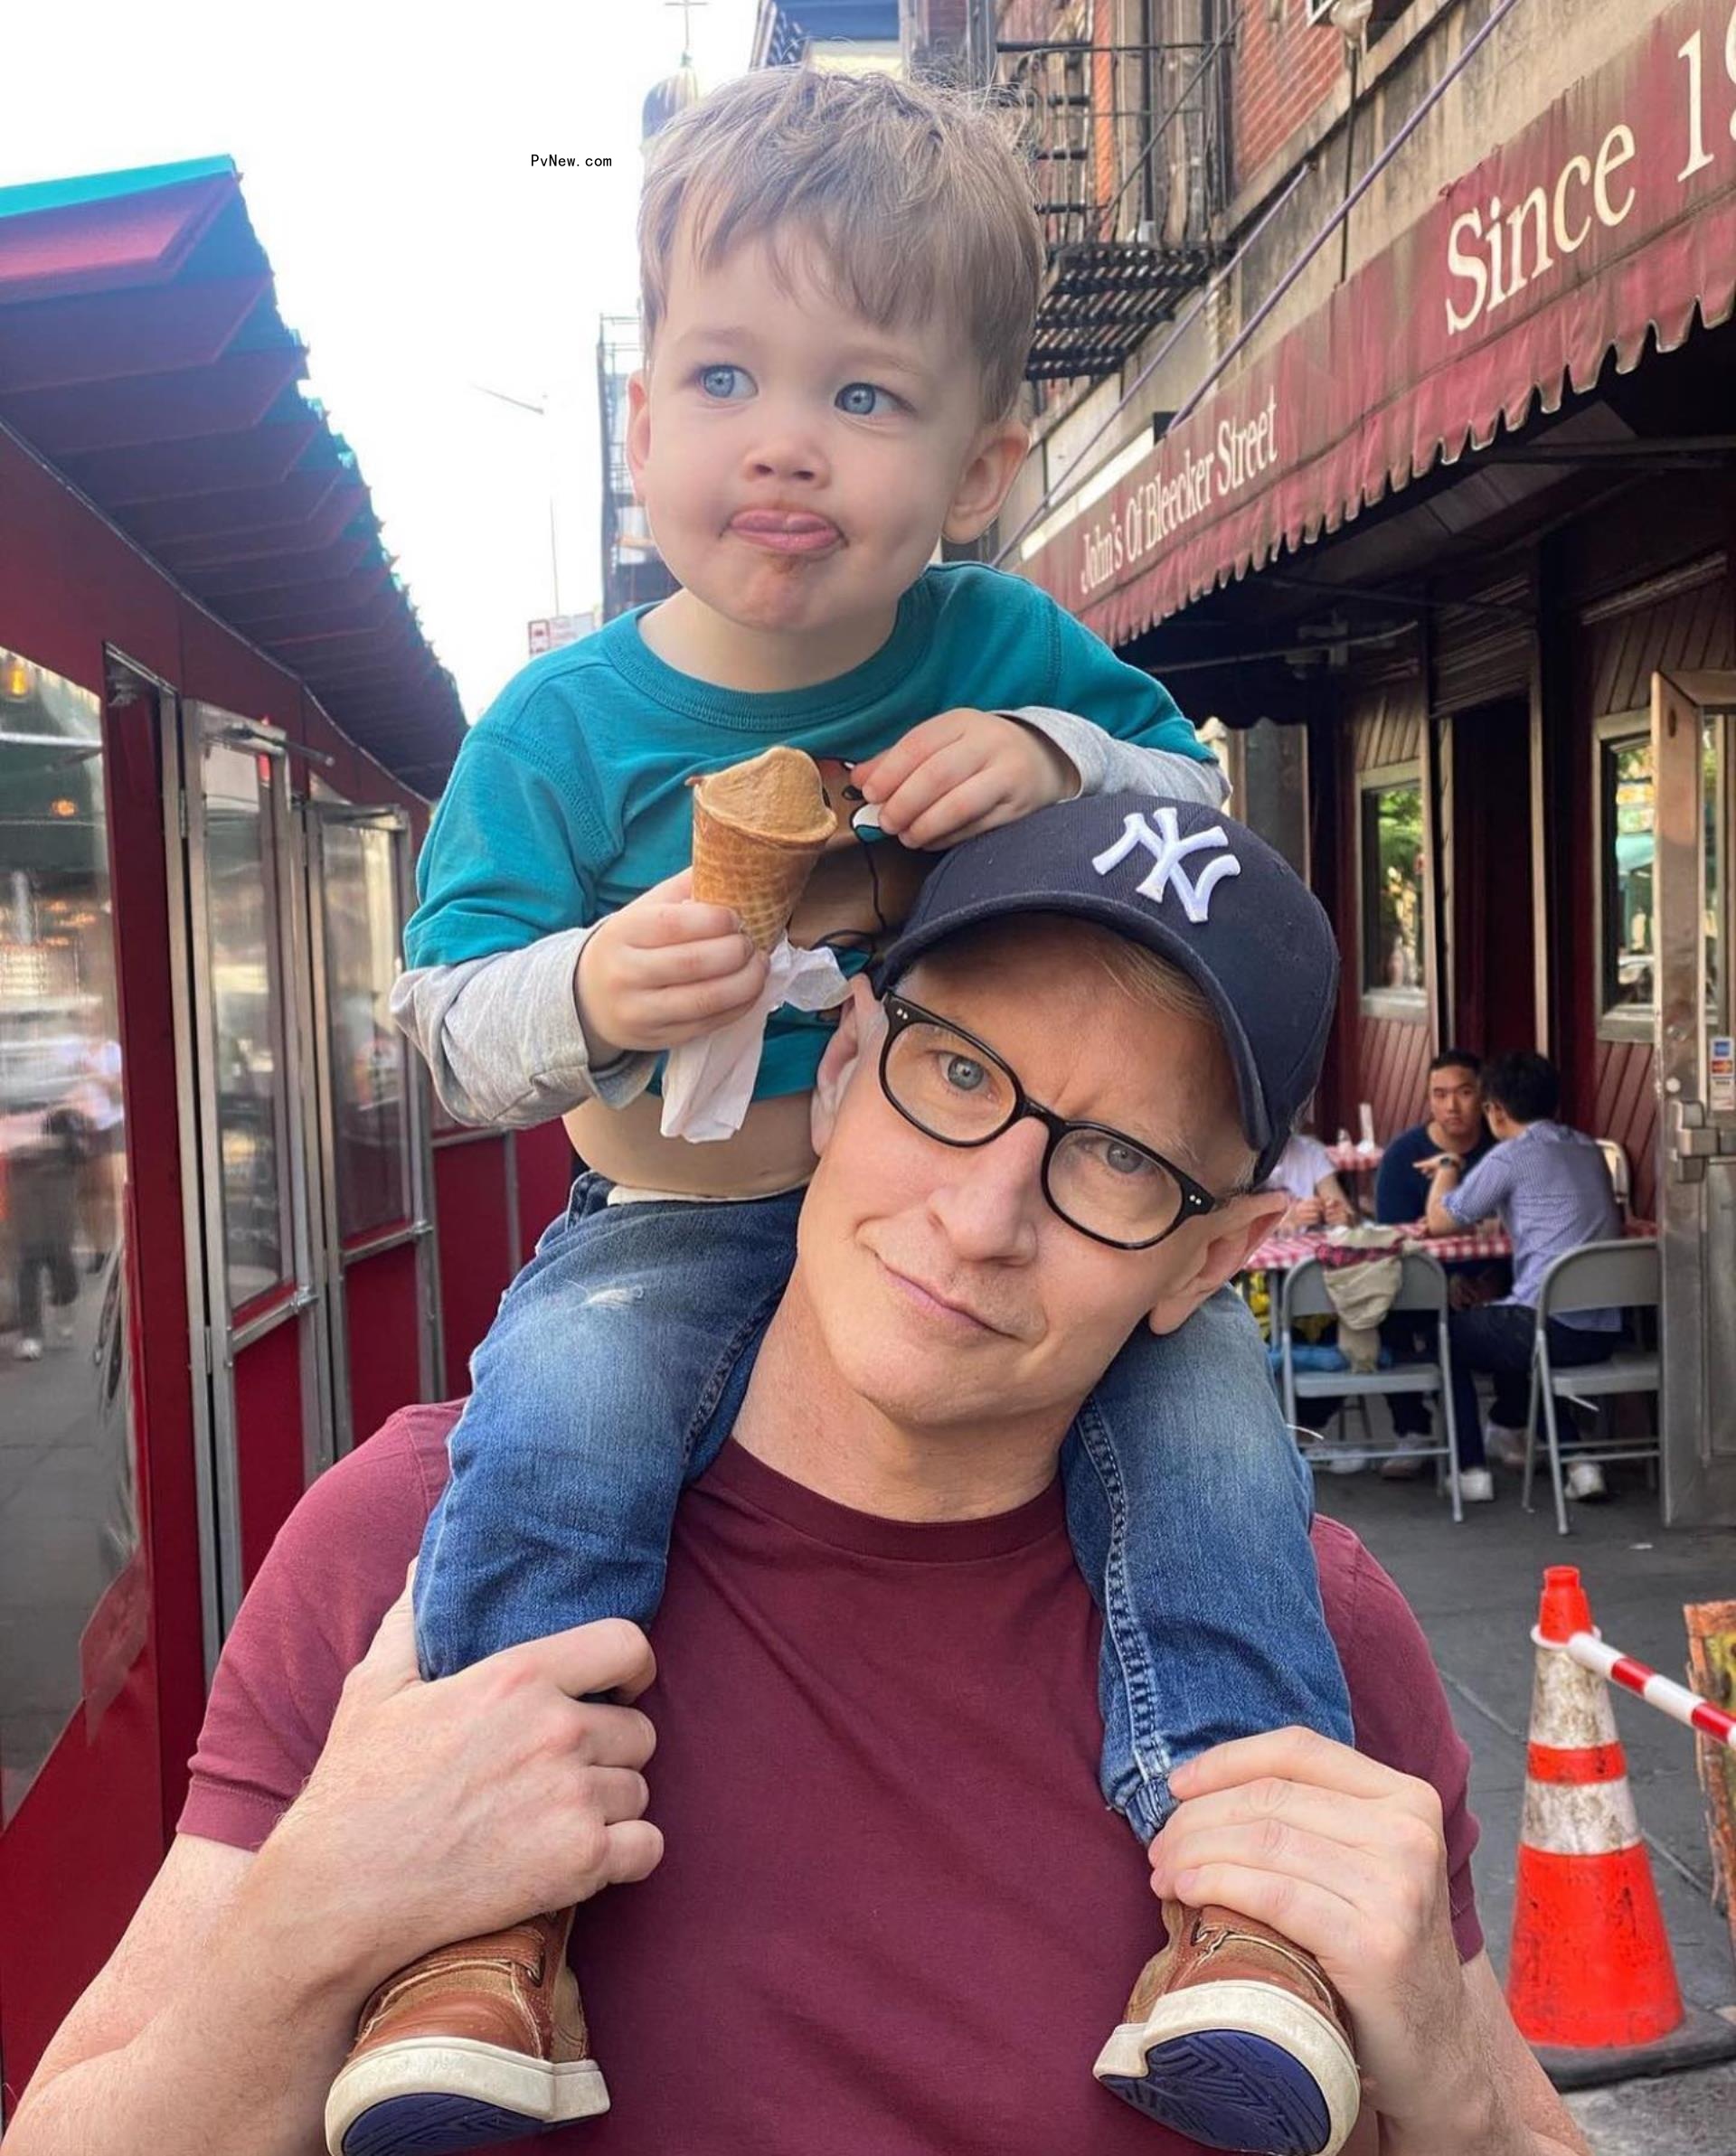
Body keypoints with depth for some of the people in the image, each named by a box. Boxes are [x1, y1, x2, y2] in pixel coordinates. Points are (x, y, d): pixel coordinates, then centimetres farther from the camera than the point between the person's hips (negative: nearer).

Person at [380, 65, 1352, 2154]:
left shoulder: (1012, 651, -2)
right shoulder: (566, 724, -6)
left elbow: (1217, 835, 2)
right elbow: (444, 1023, -7)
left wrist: (1066, 764, -20)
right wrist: (585, 996, -31)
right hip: (680, 1220, -1)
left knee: (1203, 1365, -19)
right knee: (556, 1404, -29)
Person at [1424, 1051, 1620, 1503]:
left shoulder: (1511, 1157, -7)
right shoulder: (1588, 1149, 14)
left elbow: (1440, 1221, 0)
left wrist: (1446, 1167, 17)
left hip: (1554, 1327, -7)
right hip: (1605, 1331, 7)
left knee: (1447, 1333, 19)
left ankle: (1471, 1469, 16)